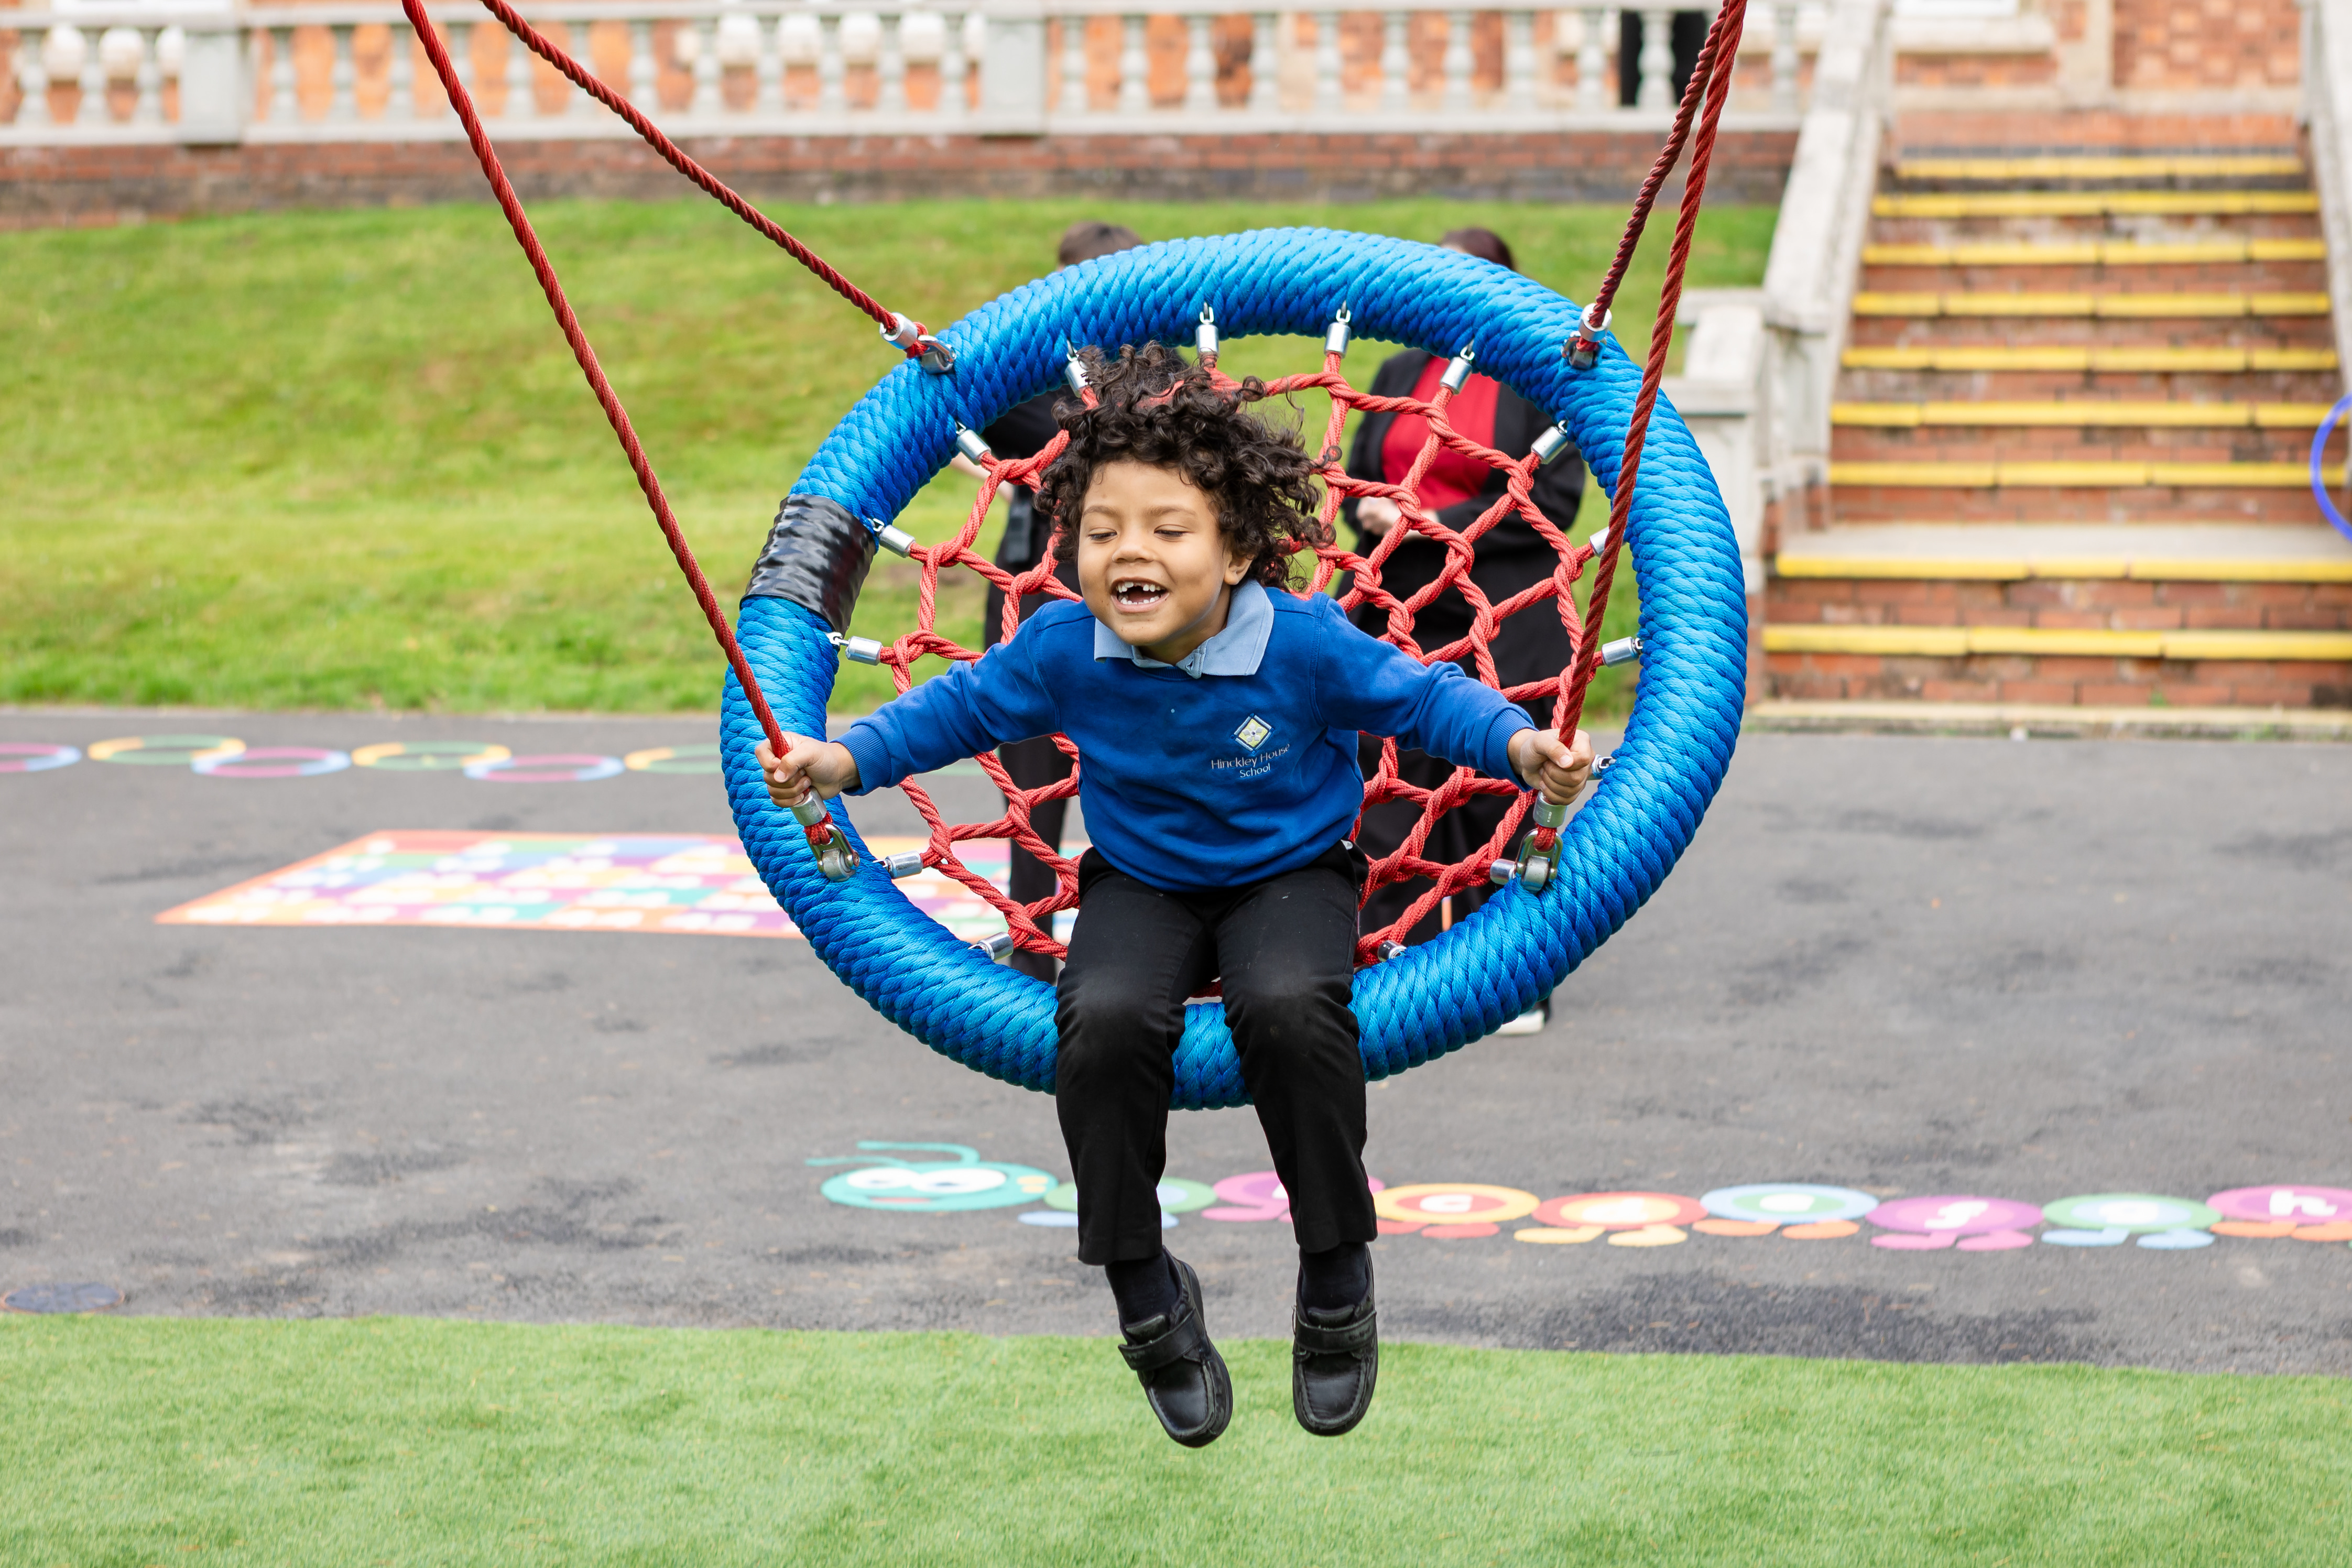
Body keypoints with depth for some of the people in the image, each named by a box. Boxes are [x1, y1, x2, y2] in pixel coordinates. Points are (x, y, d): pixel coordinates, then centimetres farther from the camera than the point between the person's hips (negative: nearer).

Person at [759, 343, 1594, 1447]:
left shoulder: (1305, 643, -20)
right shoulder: (1063, 650, -14)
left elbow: (1421, 697, -9)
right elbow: (963, 705, 1)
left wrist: (1519, 745, -27)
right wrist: (848, 758, -12)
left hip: (1288, 875, -2)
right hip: (1141, 887, 2)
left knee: (1291, 1007, -35)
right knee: (1103, 1022, -29)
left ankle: (1336, 1283, -12)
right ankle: (1145, 1294, -8)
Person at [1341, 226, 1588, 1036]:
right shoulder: (1399, 375, 14)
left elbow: (1554, 502, -8)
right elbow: (1356, 473, 20)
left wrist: (1433, 524, -14)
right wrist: (1369, 510, -4)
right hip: (1398, 618, 5)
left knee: (1498, 800, 0)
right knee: (1389, 788, 0)